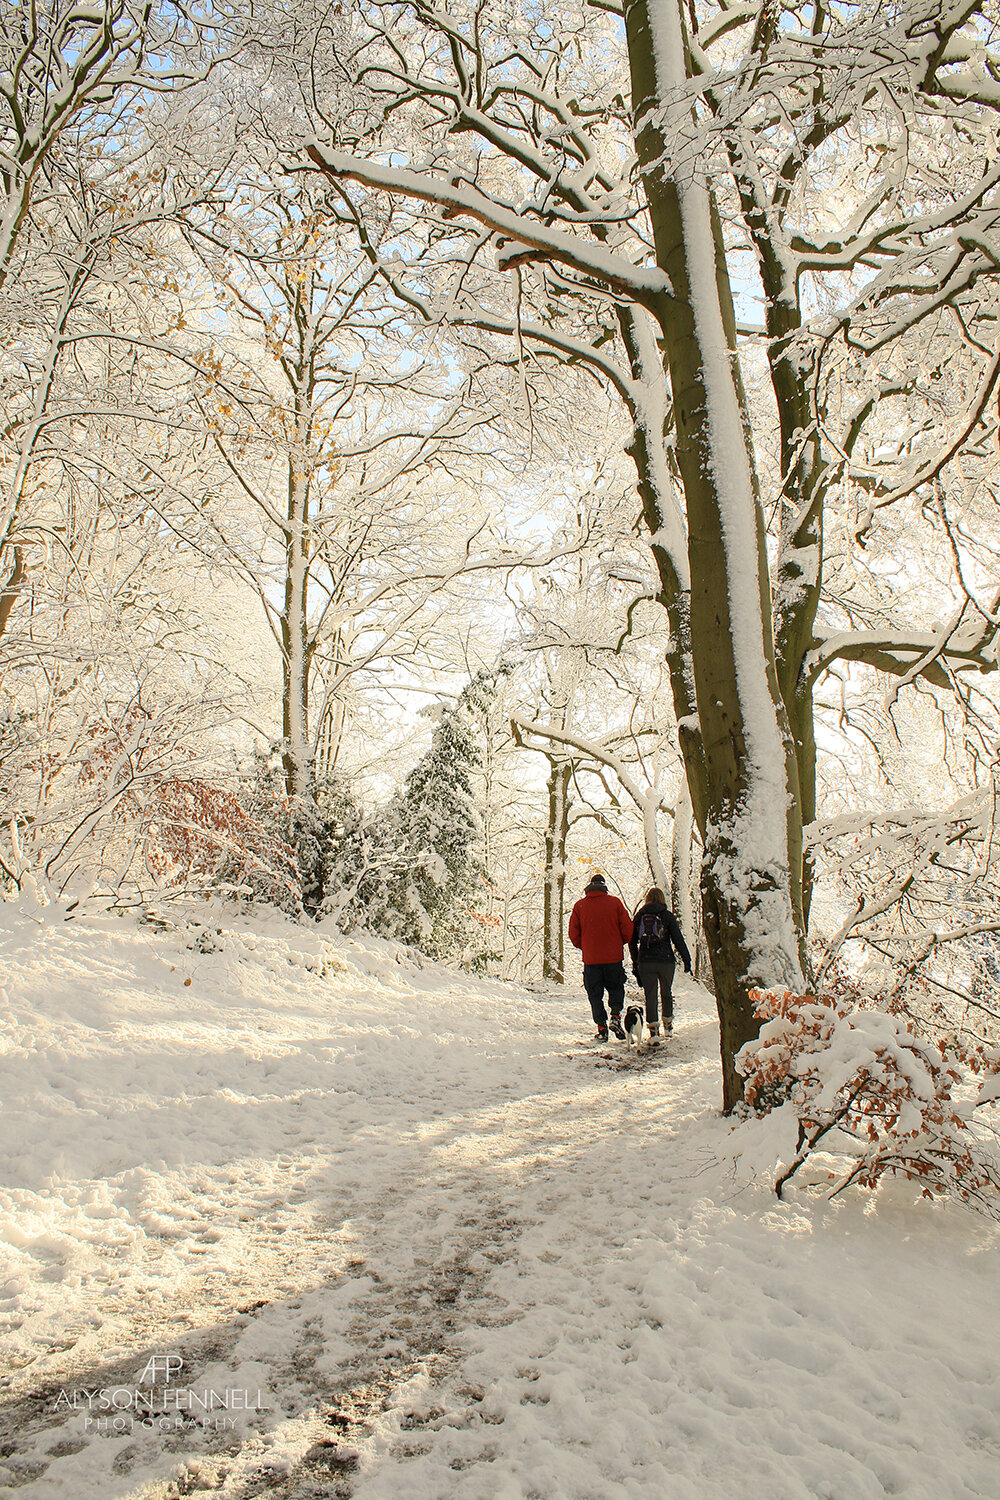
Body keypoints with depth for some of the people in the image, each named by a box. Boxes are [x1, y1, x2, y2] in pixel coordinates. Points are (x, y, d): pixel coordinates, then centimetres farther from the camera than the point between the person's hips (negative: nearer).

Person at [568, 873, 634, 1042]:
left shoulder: (579, 906, 1)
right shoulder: (615, 902, 0)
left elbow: (574, 934, 2)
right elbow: (627, 928, -2)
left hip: (591, 958, 0)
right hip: (614, 957, 0)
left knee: (595, 995, 9)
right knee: (616, 988, 17)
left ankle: (601, 1028, 2)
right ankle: (615, 1016, -4)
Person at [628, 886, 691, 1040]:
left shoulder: (639, 916, 7)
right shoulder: (667, 915, 0)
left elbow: (632, 942, 11)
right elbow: (678, 939, -4)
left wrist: (635, 962, 18)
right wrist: (686, 960, 1)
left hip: (645, 962, 1)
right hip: (666, 960, -1)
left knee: (650, 995, 4)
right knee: (666, 993, 17)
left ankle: (653, 1028, -4)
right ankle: (668, 1027, 27)